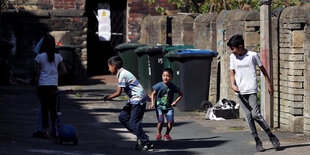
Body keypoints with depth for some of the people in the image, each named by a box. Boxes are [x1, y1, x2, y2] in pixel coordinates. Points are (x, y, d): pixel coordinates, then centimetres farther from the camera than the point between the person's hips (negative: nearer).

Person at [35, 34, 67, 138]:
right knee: (53, 108, 10)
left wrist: (37, 85, 9)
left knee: (44, 107, 3)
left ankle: (46, 129, -2)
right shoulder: (58, 57, 3)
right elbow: (64, 71, 4)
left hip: (42, 85, -2)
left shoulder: (39, 57, -4)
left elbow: (37, 74, -2)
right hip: (53, 85, 2)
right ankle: (54, 130, 8)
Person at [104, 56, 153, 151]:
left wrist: (108, 98, -1)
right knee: (122, 117, 11)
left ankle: (147, 144, -5)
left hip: (138, 100, -10)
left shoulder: (123, 75, -18)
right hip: (133, 100, 10)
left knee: (134, 123, -10)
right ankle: (139, 136, 13)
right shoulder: (123, 73, 13)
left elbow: (118, 93, -17)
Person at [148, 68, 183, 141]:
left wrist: (175, 102, -2)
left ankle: (167, 135, 10)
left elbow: (181, 94, 9)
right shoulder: (159, 86, -12)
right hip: (159, 106, -2)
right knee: (161, 121, -18)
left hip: (168, 107, 2)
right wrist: (152, 104, -10)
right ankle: (159, 134, 9)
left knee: (171, 121, -14)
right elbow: (153, 94, 1)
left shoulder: (173, 87, -7)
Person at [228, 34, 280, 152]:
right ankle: (257, 141, 4)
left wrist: (269, 84, 11)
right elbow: (232, 73, 13)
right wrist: (233, 85, -7)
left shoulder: (253, 55, -2)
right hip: (240, 92, 4)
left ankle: (271, 136, 1)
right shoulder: (233, 57, 9)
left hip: (251, 90, -4)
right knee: (248, 116, -1)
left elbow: (262, 69, 8)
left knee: (255, 114, -13)